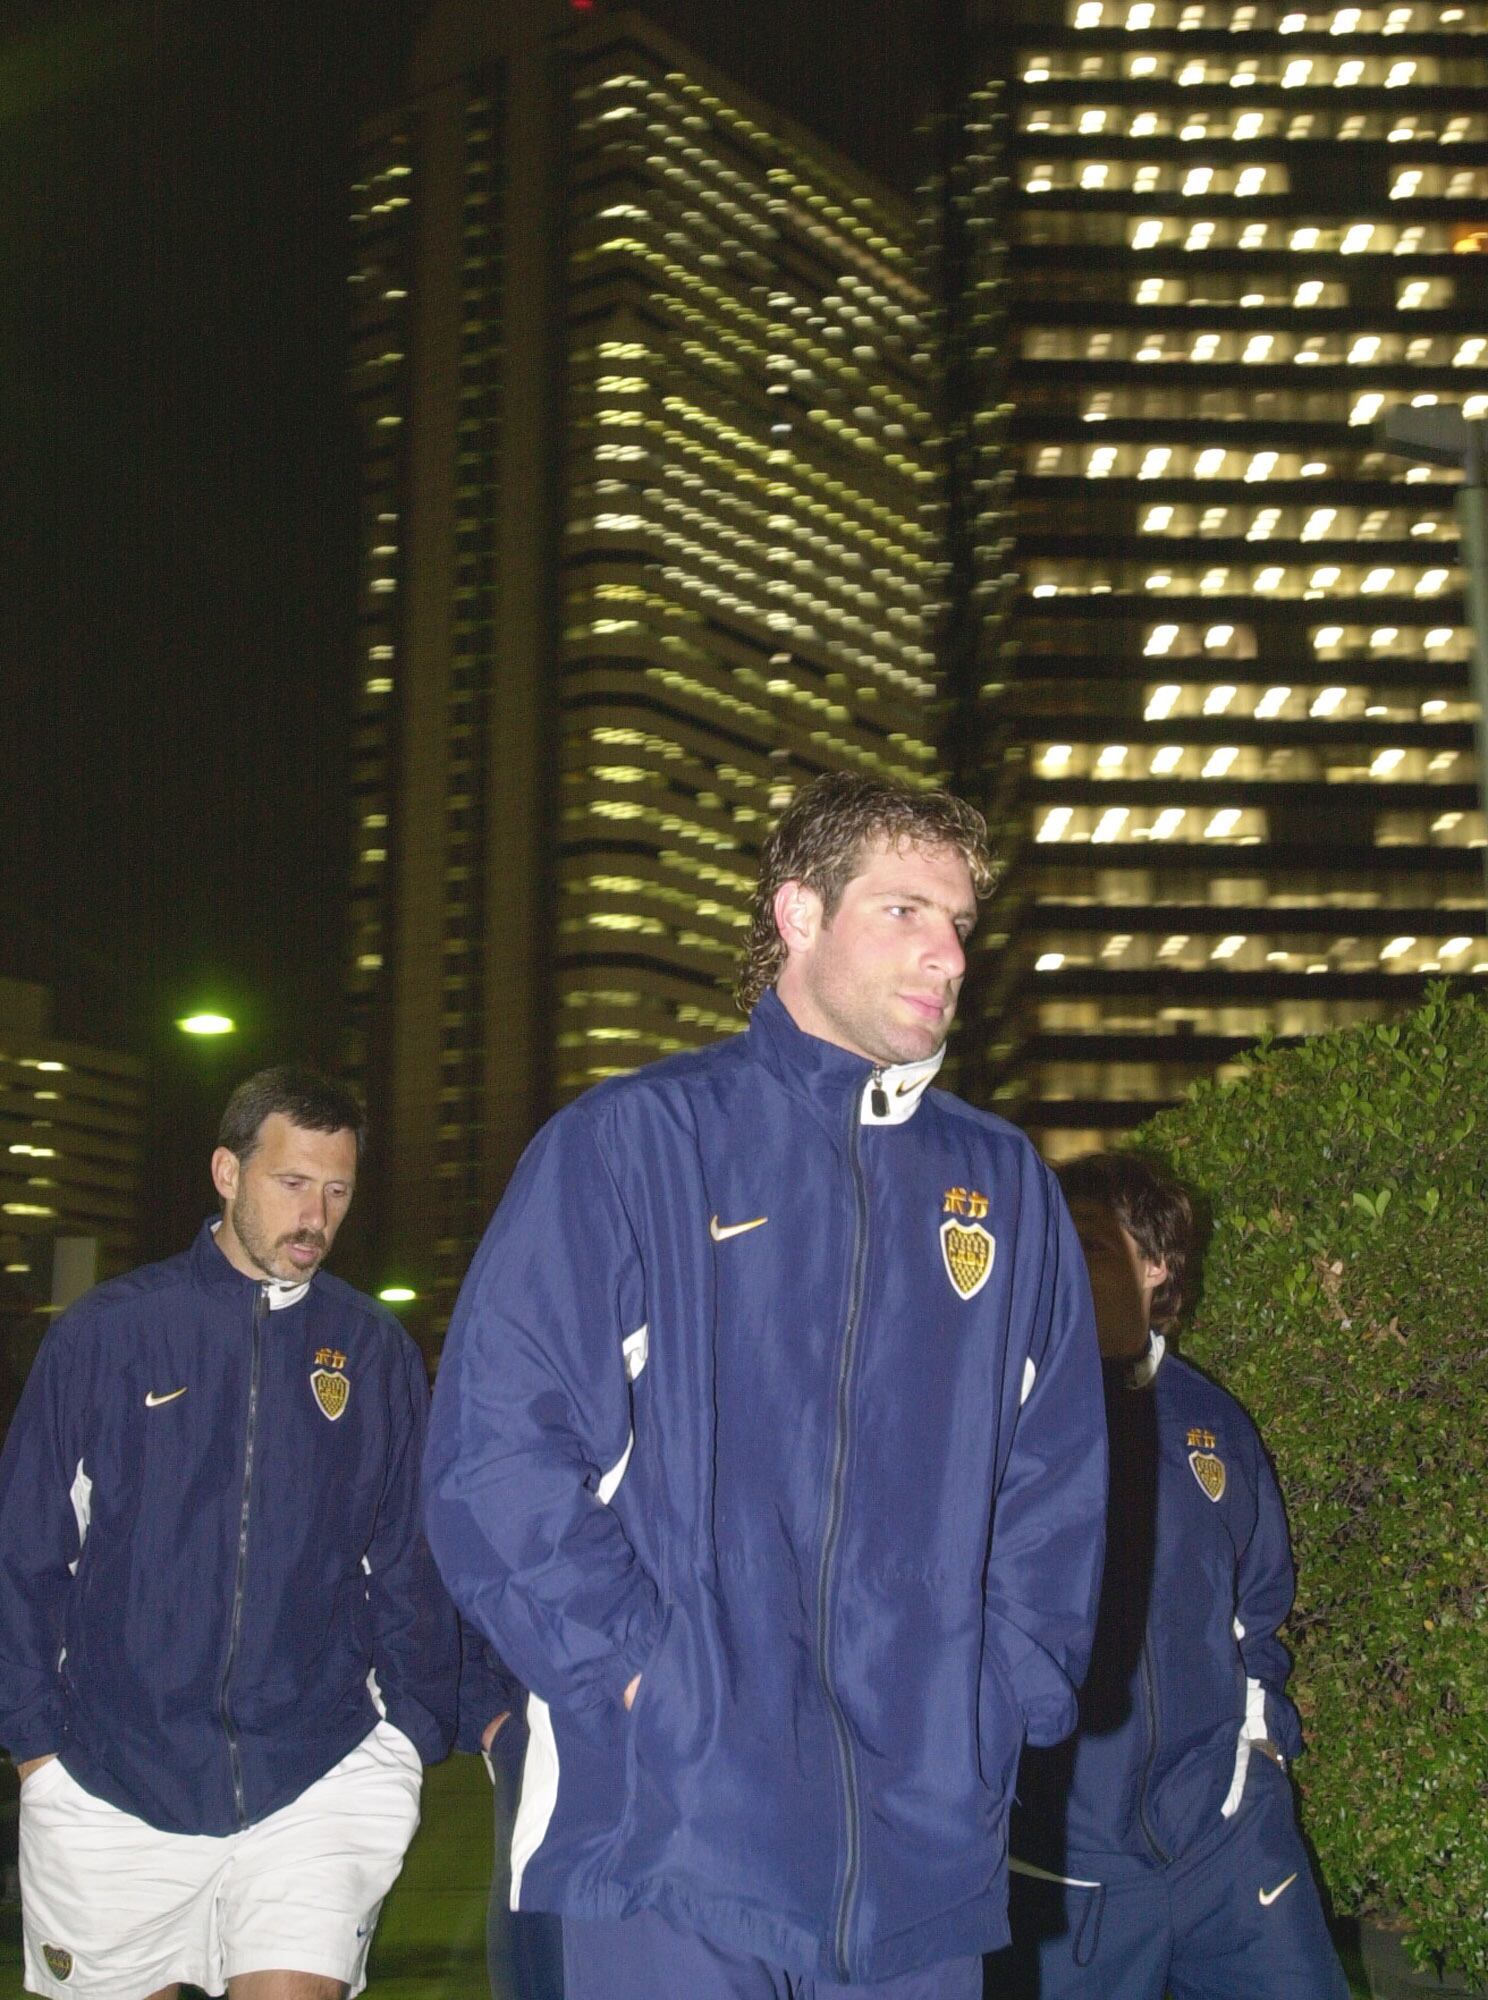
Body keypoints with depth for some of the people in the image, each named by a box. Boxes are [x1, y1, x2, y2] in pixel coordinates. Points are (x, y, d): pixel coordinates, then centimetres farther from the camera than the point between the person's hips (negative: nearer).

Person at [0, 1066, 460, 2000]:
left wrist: (414, 1733, 5)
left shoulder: (377, 1353, 5)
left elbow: (411, 1566, 10)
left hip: (319, 1779, 0)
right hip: (113, 1783, 0)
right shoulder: (106, 1333, 1)